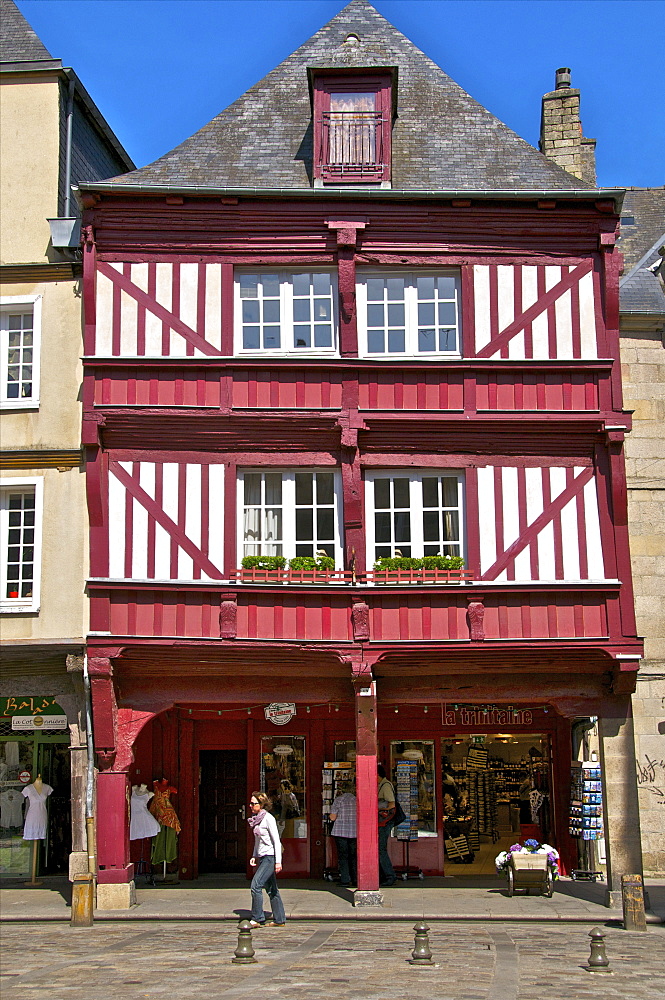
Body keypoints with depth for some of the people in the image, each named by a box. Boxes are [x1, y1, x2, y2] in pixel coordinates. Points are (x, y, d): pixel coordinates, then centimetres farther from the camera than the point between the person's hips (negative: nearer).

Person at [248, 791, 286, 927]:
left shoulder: (268, 819, -14)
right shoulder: (256, 819, 11)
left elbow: (277, 841, -15)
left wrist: (278, 861, -18)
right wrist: (254, 856, 12)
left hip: (270, 857, -9)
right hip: (262, 857, 9)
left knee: (255, 885, -13)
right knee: (271, 889, 10)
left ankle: (257, 919, -6)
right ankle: (279, 919, 16)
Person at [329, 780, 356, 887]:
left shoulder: (338, 800, -4)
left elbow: (333, 817, -6)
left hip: (341, 831, -3)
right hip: (355, 832, 3)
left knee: (343, 855, 1)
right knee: (354, 856, 10)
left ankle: (345, 880, -1)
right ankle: (355, 879, 9)